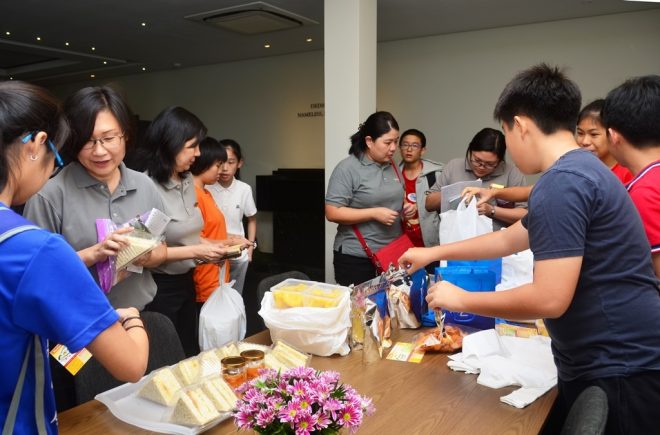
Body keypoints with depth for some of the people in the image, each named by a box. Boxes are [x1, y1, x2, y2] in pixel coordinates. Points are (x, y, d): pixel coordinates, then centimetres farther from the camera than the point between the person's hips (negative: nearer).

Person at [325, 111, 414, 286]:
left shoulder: (392, 166, 9)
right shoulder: (347, 168, -12)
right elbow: (332, 213, -17)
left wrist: (406, 207, 2)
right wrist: (374, 214, -22)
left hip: (391, 254, 6)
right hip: (356, 257, -6)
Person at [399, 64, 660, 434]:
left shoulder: (563, 181, -23)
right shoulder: (580, 169, 11)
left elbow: (549, 299, -27)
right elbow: (511, 239, 20)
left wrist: (460, 299, -13)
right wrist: (435, 253, 25)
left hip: (618, 372, -9)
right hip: (606, 362, 9)